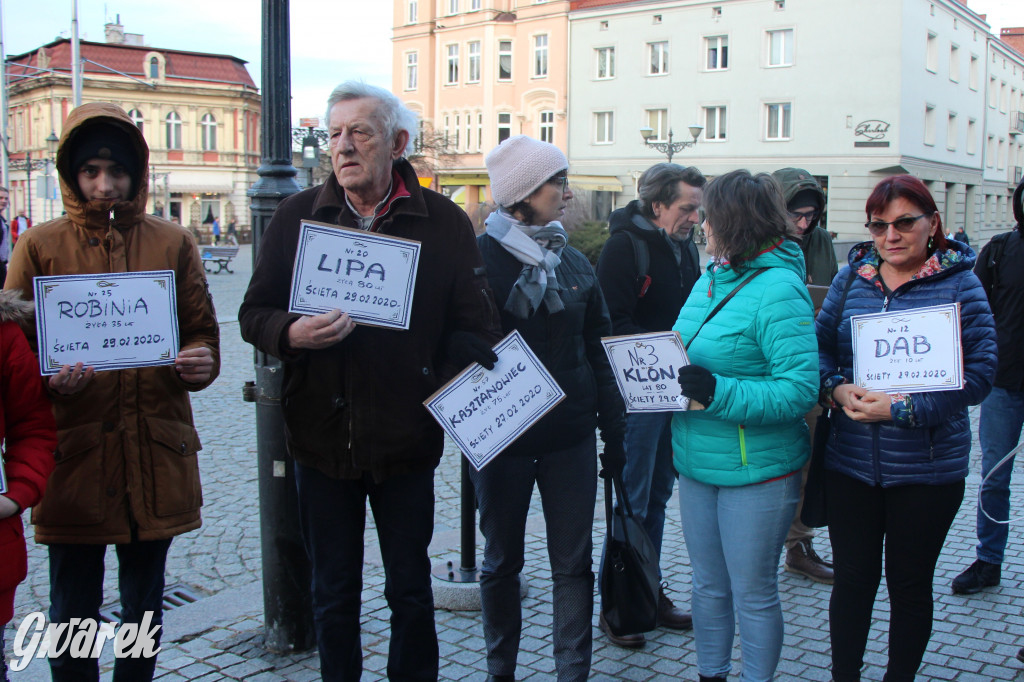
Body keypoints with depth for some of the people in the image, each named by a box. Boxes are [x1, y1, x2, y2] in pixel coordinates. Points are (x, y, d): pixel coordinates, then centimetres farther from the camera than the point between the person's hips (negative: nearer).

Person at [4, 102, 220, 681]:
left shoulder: (173, 244, 7)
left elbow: (202, 331, 10)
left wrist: (199, 362, -13)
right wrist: (49, 379, -17)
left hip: (156, 451, 2)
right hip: (73, 453, -1)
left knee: (145, 609, 15)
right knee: (73, 614, 7)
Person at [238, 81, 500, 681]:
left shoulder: (443, 221, -2)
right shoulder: (298, 215, 3)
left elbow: (476, 328, -3)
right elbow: (255, 313, 4)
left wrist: (444, 396, -18)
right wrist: (292, 333, -18)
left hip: (405, 437, -1)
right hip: (321, 436, 1)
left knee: (411, 588, 13)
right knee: (333, 593, 14)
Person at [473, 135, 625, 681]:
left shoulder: (574, 263, 7)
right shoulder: (479, 257, -7)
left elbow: (599, 351, 10)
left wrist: (613, 432, 9)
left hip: (571, 437, 3)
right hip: (502, 437, -3)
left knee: (573, 563, 7)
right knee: (502, 561, 13)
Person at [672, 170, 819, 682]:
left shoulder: (778, 290, -18)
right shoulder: (710, 278, 8)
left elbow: (799, 389, -23)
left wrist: (719, 392, -29)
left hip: (757, 470, -8)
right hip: (698, 461, 8)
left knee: (753, 595, 8)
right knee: (707, 585, 20)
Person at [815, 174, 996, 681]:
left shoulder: (960, 285, -6)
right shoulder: (851, 278, 5)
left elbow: (979, 374, -11)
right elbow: (818, 347, 8)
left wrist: (903, 408, -20)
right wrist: (837, 389, -13)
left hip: (927, 468, -2)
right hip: (850, 462, 3)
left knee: (910, 584, 12)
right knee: (852, 578, 11)